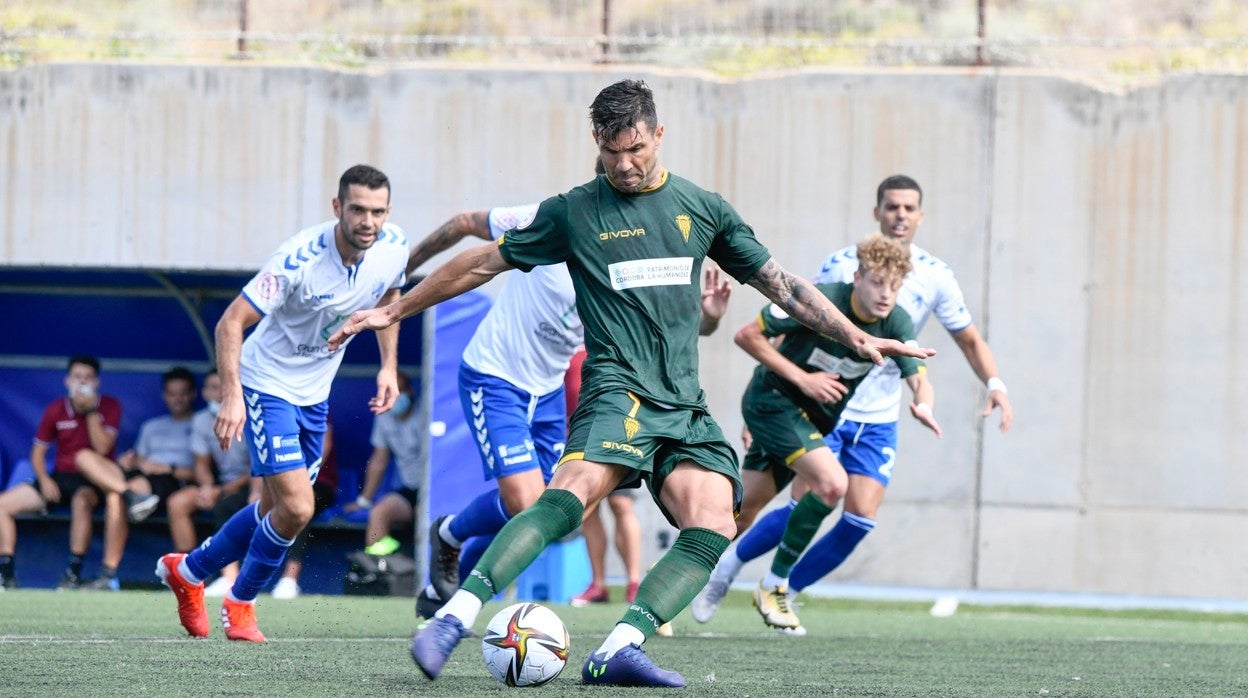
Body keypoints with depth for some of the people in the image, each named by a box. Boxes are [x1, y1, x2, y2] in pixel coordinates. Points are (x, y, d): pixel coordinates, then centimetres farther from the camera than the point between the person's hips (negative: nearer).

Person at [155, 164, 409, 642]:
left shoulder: (394, 248, -12)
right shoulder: (300, 259, -31)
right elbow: (231, 322, -28)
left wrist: (388, 366, 3)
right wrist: (231, 397, -38)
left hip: (315, 392, 7)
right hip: (267, 385, -7)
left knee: (277, 508, 17)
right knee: (296, 509, -15)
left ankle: (188, 571, 39)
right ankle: (241, 602, 11)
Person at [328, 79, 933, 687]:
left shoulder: (702, 209, 14)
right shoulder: (573, 213, 6)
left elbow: (780, 284, 21)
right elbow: (485, 263, 14)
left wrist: (856, 338, 16)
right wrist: (394, 311, 17)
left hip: (685, 406, 4)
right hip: (619, 393, -4)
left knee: (712, 530, -20)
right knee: (571, 495, -32)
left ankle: (617, 652, -26)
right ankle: (454, 618, -40)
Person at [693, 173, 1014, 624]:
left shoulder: (935, 277, 1)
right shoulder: (842, 264, -7)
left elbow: (969, 340, 10)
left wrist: (995, 384, -7)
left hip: (879, 421, 3)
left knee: (861, 518, -10)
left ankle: (783, 591, 9)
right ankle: (729, 564, 9)